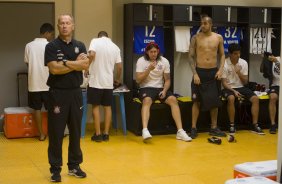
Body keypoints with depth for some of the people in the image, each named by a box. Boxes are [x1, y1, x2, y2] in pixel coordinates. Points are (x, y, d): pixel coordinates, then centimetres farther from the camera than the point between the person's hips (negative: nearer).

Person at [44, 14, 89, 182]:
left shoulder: (80, 46, 8)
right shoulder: (52, 46, -3)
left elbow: (86, 65, -7)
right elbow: (54, 69, -16)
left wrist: (65, 63, -14)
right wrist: (76, 64, -9)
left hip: (76, 92, 4)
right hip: (58, 93, -3)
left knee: (76, 131, 10)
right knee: (56, 132, 1)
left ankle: (74, 165, 22)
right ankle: (55, 168, 10)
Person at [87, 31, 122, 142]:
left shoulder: (95, 41, -1)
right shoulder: (115, 47, 9)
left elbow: (92, 55, -19)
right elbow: (119, 66, 9)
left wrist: (87, 67, -4)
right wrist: (118, 79, 25)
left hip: (96, 80, -3)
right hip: (109, 82, 3)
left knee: (96, 106, 5)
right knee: (107, 106, 11)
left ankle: (98, 134, 5)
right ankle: (106, 134, 11)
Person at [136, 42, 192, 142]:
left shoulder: (164, 61, 3)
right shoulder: (141, 61, -3)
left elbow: (167, 80, 7)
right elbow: (138, 80, -9)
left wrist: (164, 90, -12)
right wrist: (149, 69, -20)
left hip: (160, 88, 3)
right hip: (146, 88, -3)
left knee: (173, 100, -24)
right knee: (147, 101, -36)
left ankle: (180, 131, -26)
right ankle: (145, 130, -50)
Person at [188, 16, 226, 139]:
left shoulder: (218, 38, 4)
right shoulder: (196, 38, -2)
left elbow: (222, 55, 10)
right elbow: (190, 56, -3)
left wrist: (220, 70, -4)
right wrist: (194, 73, -11)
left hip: (213, 72, 2)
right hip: (200, 72, -2)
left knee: (214, 101, 8)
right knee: (197, 101, 0)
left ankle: (214, 128, 18)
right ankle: (193, 128, 6)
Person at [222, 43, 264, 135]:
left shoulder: (243, 63, -1)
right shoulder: (224, 64, -11)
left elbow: (245, 82, 1)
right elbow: (224, 83, -10)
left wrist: (239, 73, -16)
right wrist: (234, 91, -23)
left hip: (241, 87, 4)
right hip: (229, 88, -4)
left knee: (255, 98, -19)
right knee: (231, 98, -37)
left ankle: (255, 125, -11)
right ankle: (232, 125, -23)